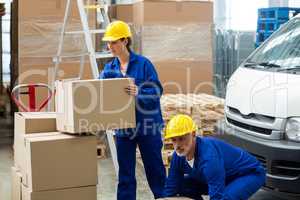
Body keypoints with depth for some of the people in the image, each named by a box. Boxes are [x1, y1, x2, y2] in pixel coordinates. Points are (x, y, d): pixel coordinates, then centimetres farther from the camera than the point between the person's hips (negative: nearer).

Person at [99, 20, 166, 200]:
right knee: (125, 173, 9)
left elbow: (157, 90, -13)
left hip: (147, 126, -4)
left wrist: (139, 92, -28)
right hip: (123, 127, 4)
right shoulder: (109, 69, 7)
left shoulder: (143, 64, -9)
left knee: (155, 168, 8)